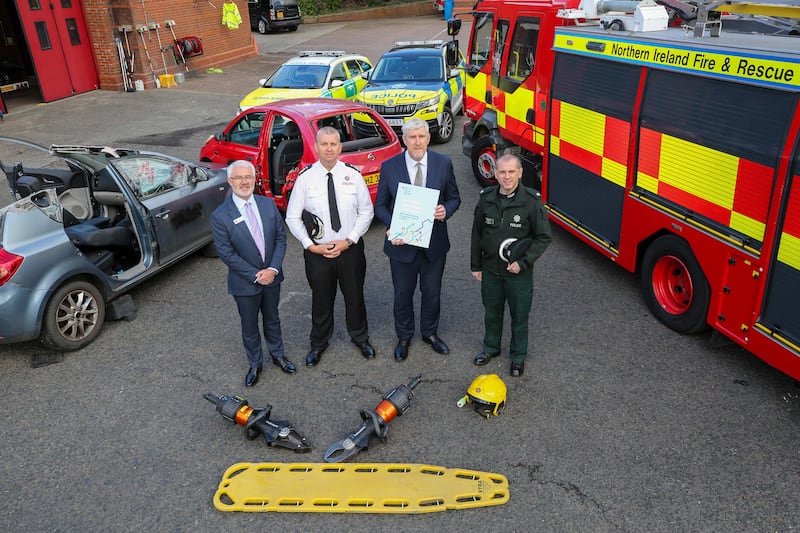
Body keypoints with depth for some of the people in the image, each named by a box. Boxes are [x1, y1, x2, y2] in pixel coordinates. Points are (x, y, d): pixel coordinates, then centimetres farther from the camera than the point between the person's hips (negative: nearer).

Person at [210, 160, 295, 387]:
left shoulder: (268, 204, -4)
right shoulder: (220, 216, -16)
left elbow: (281, 238, -3)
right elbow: (226, 253, -16)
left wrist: (273, 269, -15)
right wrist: (256, 275, -17)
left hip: (271, 277, 3)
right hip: (244, 283, -3)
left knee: (272, 319, 22)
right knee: (249, 326, 15)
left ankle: (278, 354, 44)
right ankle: (255, 365, 36)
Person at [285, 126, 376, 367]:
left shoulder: (353, 174, -6)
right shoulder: (305, 177, -8)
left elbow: (366, 211, -1)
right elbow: (292, 217, -4)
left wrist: (349, 240, -11)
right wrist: (311, 246, -11)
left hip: (350, 248, 1)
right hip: (317, 251, -1)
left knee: (355, 296, 16)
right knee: (321, 300, 14)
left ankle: (360, 338, 41)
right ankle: (318, 344, 37)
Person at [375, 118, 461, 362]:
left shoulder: (443, 163, -6)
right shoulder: (389, 167, -9)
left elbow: (454, 198, 4)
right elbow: (380, 205, -2)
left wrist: (446, 210, -19)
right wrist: (393, 225, -21)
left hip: (435, 242, 1)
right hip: (402, 242, -1)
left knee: (432, 292, 17)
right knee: (403, 294, 14)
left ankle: (430, 332, 41)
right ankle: (404, 337, 37)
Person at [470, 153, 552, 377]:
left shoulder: (531, 201, -15)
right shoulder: (486, 198, -5)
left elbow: (544, 237, -9)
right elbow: (477, 233, 6)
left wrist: (523, 263, -17)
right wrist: (475, 265, 7)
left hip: (519, 273, -3)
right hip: (490, 270, 3)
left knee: (519, 316, 13)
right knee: (492, 312, 21)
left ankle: (518, 356, 34)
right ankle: (491, 347, 43)